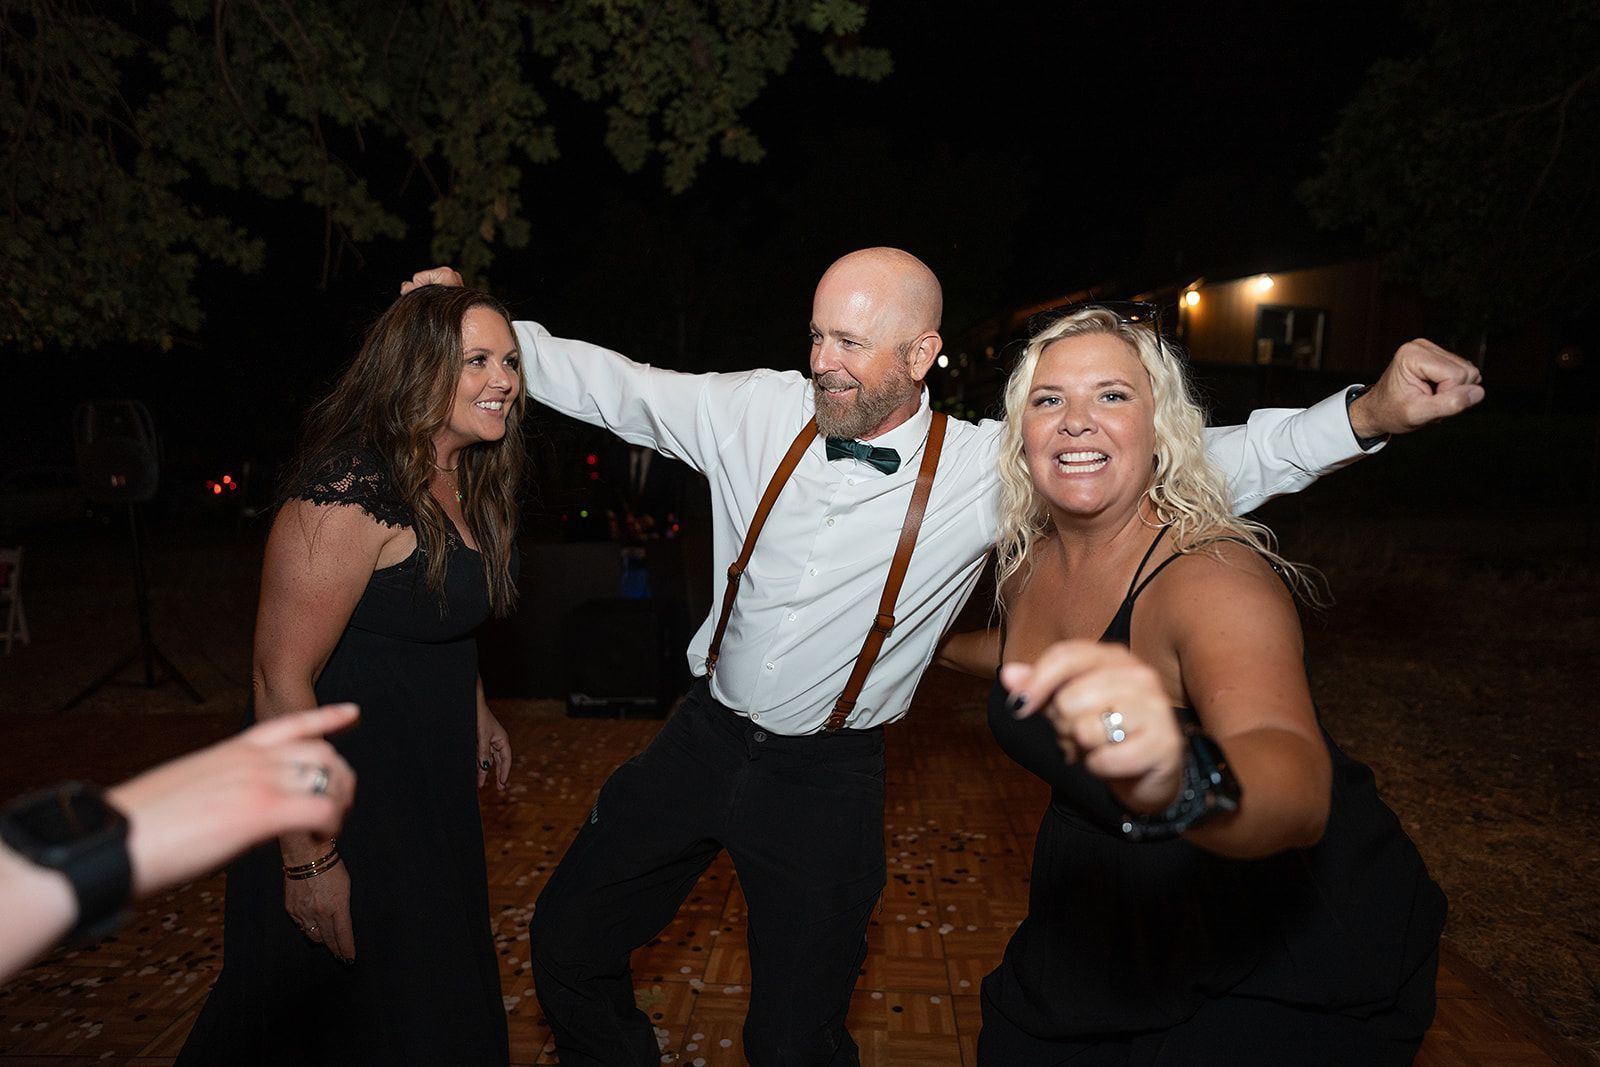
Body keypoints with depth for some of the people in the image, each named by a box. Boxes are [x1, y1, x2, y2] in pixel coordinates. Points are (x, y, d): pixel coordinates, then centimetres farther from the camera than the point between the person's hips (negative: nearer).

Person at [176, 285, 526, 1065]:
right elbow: (282, 678, -26)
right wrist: (309, 858, -23)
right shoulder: (348, 493, -26)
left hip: (431, 793, 8)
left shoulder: (463, 486, 2)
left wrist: (474, 711, 22)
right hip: (345, 803, -8)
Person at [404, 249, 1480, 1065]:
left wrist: (1370, 413, -23)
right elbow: (614, 384, 1)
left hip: (826, 781, -3)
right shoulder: (760, 411, -9)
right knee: (568, 945, 15)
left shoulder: (988, 470, -15)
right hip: (701, 737, 3)